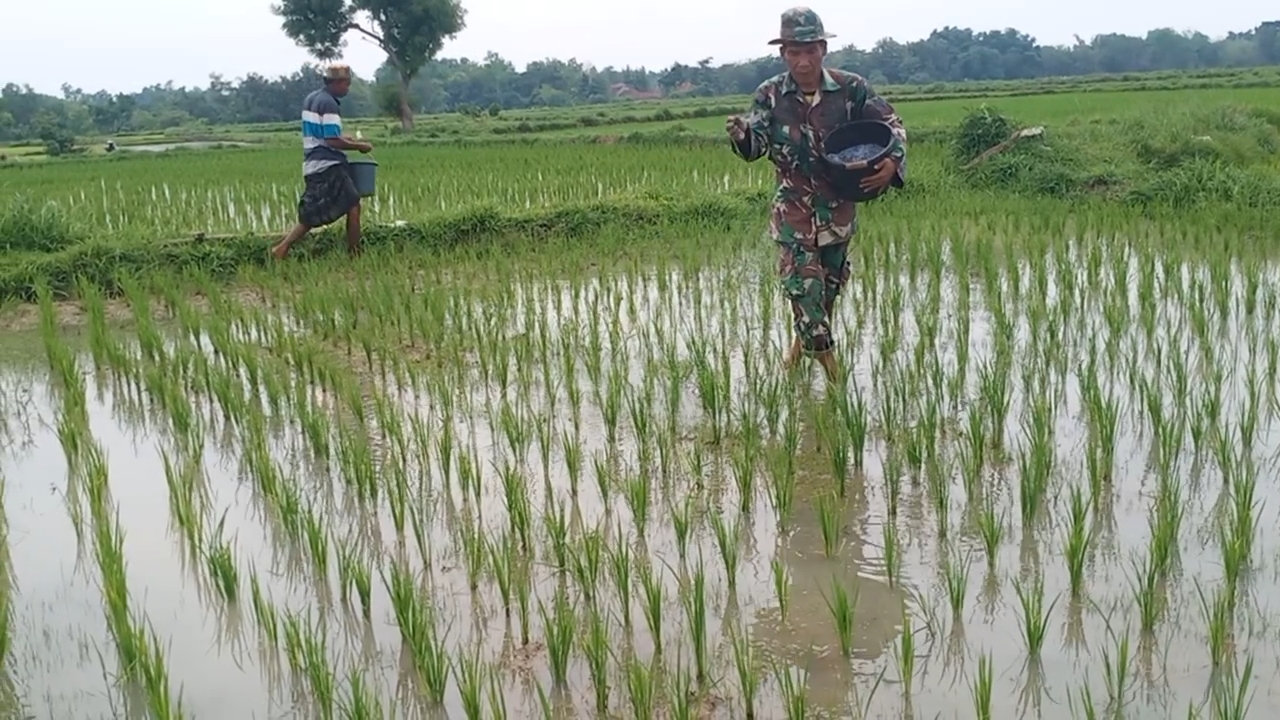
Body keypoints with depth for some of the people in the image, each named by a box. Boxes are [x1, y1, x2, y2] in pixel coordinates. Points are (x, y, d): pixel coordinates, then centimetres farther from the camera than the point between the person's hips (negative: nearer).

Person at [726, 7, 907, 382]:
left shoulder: (851, 88, -11)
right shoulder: (770, 95, -10)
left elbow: (891, 124, -3)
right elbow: (755, 146, -14)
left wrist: (892, 161, -24)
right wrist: (740, 136, -39)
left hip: (839, 206, 2)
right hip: (794, 209, -2)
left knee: (830, 280, 17)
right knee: (803, 284, -10)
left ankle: (804, 339, 41)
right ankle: (826, 358, 1)